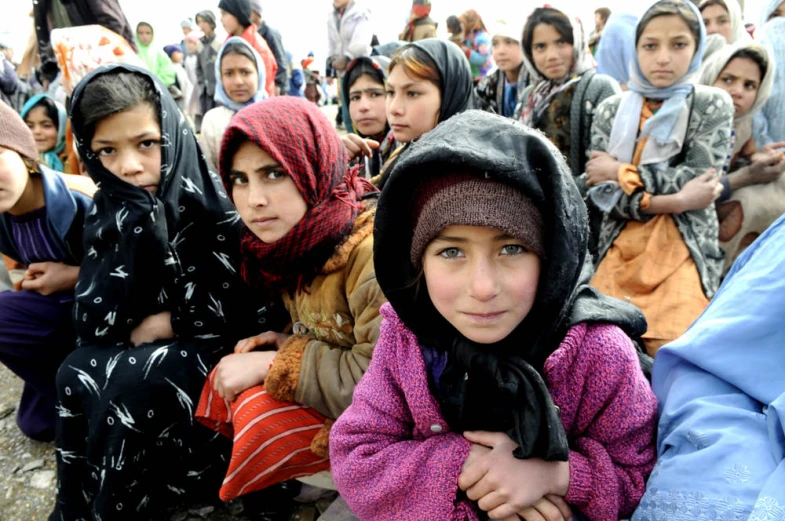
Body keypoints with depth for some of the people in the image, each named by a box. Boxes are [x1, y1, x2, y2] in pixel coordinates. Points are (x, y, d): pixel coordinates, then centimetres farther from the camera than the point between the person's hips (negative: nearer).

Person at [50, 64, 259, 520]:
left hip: (225, 348, -5)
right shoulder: (110, 214, -4)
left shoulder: (218, 203, -18)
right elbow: (93, 322, -11)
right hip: (145, 348, 5)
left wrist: (166, 323, -12)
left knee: (133, 379, -26)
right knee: (78, 372, -18)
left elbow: (255, 307, -17)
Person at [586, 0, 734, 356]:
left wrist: (622, 173, -8)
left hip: (685, 247, -1)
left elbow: (699, 180, -8)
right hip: (621, 246, 2)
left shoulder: (713, 104, 4)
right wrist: (672, 202, -13)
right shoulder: (611, 110, 8)